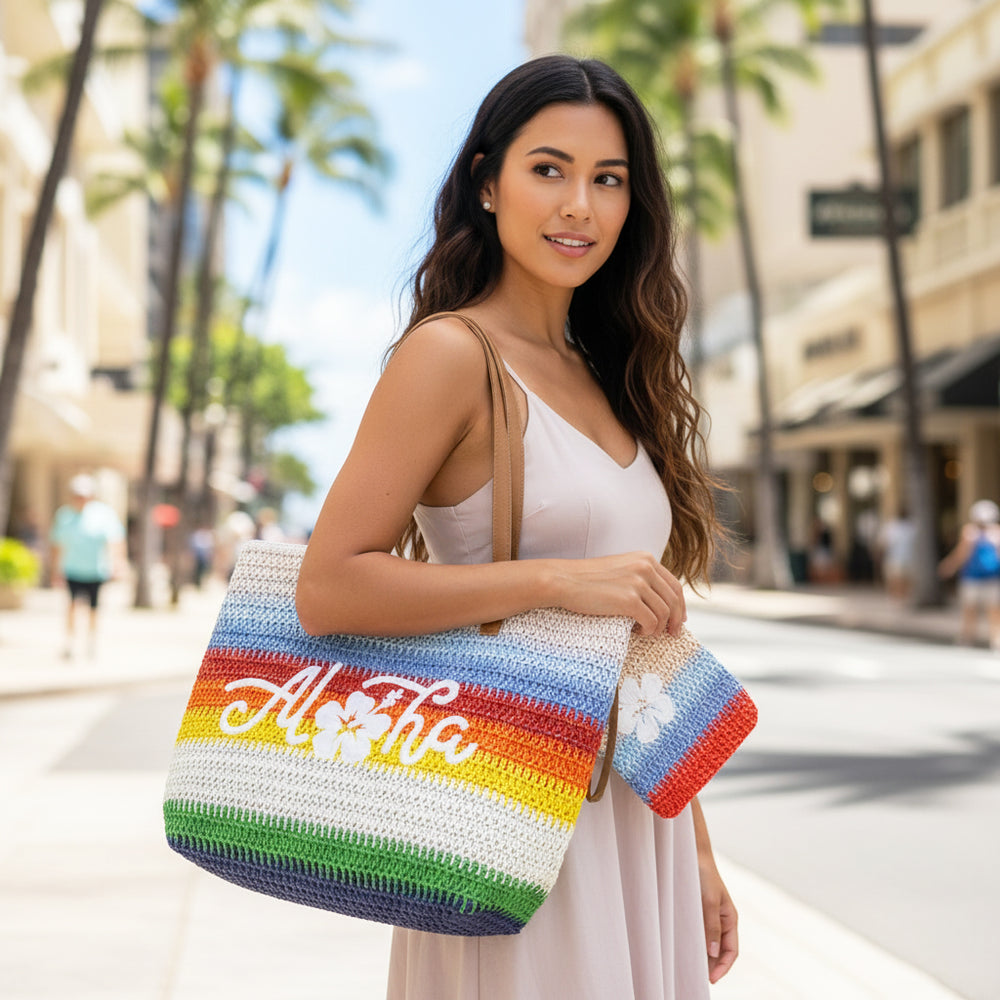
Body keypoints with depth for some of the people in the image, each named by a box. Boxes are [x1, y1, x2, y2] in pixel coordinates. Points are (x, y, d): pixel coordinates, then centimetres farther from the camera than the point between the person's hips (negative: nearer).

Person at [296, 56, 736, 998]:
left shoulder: (605, 377, 13)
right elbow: (326, 590, -16)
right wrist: (559, 578, -20)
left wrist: (695, 850, 15)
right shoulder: (451, 356, -9)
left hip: (635, 814, 7)